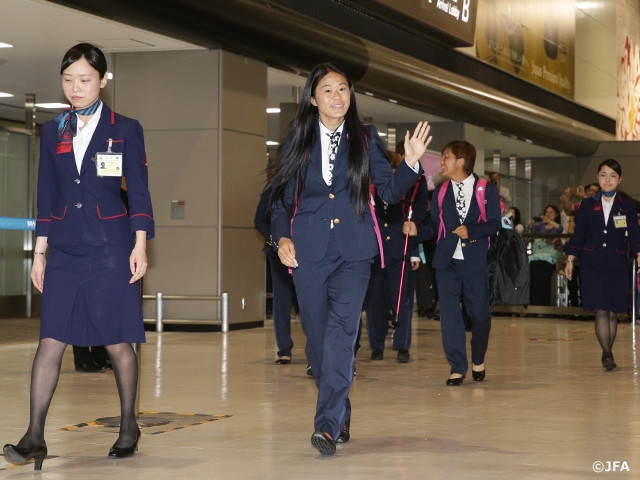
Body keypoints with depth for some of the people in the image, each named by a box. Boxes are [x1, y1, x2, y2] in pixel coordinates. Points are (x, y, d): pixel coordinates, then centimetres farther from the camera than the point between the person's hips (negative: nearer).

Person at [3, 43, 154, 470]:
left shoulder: (125, 130, 2)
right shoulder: (53, 131, 11)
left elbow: (139, 193, 1)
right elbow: (47, 195, 13)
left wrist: (140, 245, -7)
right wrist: (40, 250, 9)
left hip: (111, 248, -3)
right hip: (65, 250, 3)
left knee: (118, 342, 2)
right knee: (51, 340, -5)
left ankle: (129, 428, 17)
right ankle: (35, 437, -8)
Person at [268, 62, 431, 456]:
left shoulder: (366, 139, 7)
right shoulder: (298, 143, 8)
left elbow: (390, 191, 3)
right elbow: (282, 200, 10)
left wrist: (411, 163, -13)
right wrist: (282, 237, -7)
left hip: (353, 250, -1)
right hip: (309, 250, 2)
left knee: (342, 331, -17)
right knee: (318, 336, 5)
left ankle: (328, 424, -21)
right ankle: (341, 416, 23)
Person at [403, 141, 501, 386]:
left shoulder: (487, 189, 0)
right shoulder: (440, 190, 9)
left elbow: (494, 224, -5)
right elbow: (435, 226, 7)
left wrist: (471, 231, -20)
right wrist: (417, 231, -11)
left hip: (476, 260, -2)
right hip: (447, 260, 2)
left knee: (479, 312, 7)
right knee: (449, 313, -5)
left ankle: (478, 361, 29)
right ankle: (457, 368, 2)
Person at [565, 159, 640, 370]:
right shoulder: (587, 204, 5)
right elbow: (578, 234, 7)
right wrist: (570, 260, 2)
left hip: (617, 264, 0)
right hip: (592, 264, 0)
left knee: (613, 312, 4)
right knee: (601, 311, -9)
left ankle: (607, 354, 17)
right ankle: (607, 354, -12)